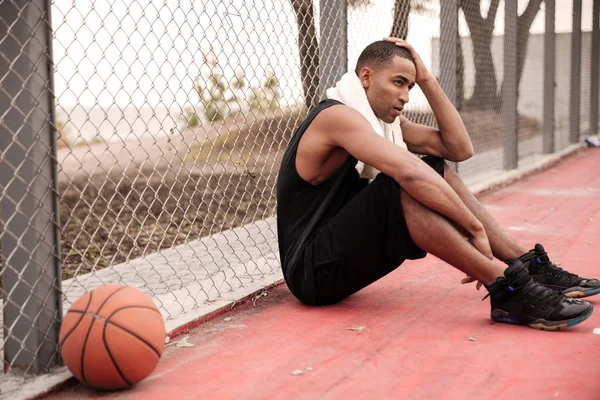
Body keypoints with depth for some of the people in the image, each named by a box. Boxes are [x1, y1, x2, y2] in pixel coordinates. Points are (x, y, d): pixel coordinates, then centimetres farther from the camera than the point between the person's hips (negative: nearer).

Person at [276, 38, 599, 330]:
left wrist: (426, 80, 1)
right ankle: (507, 290, -30)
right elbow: (408, 171, -32)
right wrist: (475, 228, -29)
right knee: (403, 186, -29)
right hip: (311, 271, -9)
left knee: (437, 173, 3)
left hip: (345, 255, 9)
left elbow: (460, 148, 5)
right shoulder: (337, 116, -18)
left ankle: (528, 266, -2)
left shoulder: (386, 121, 10)